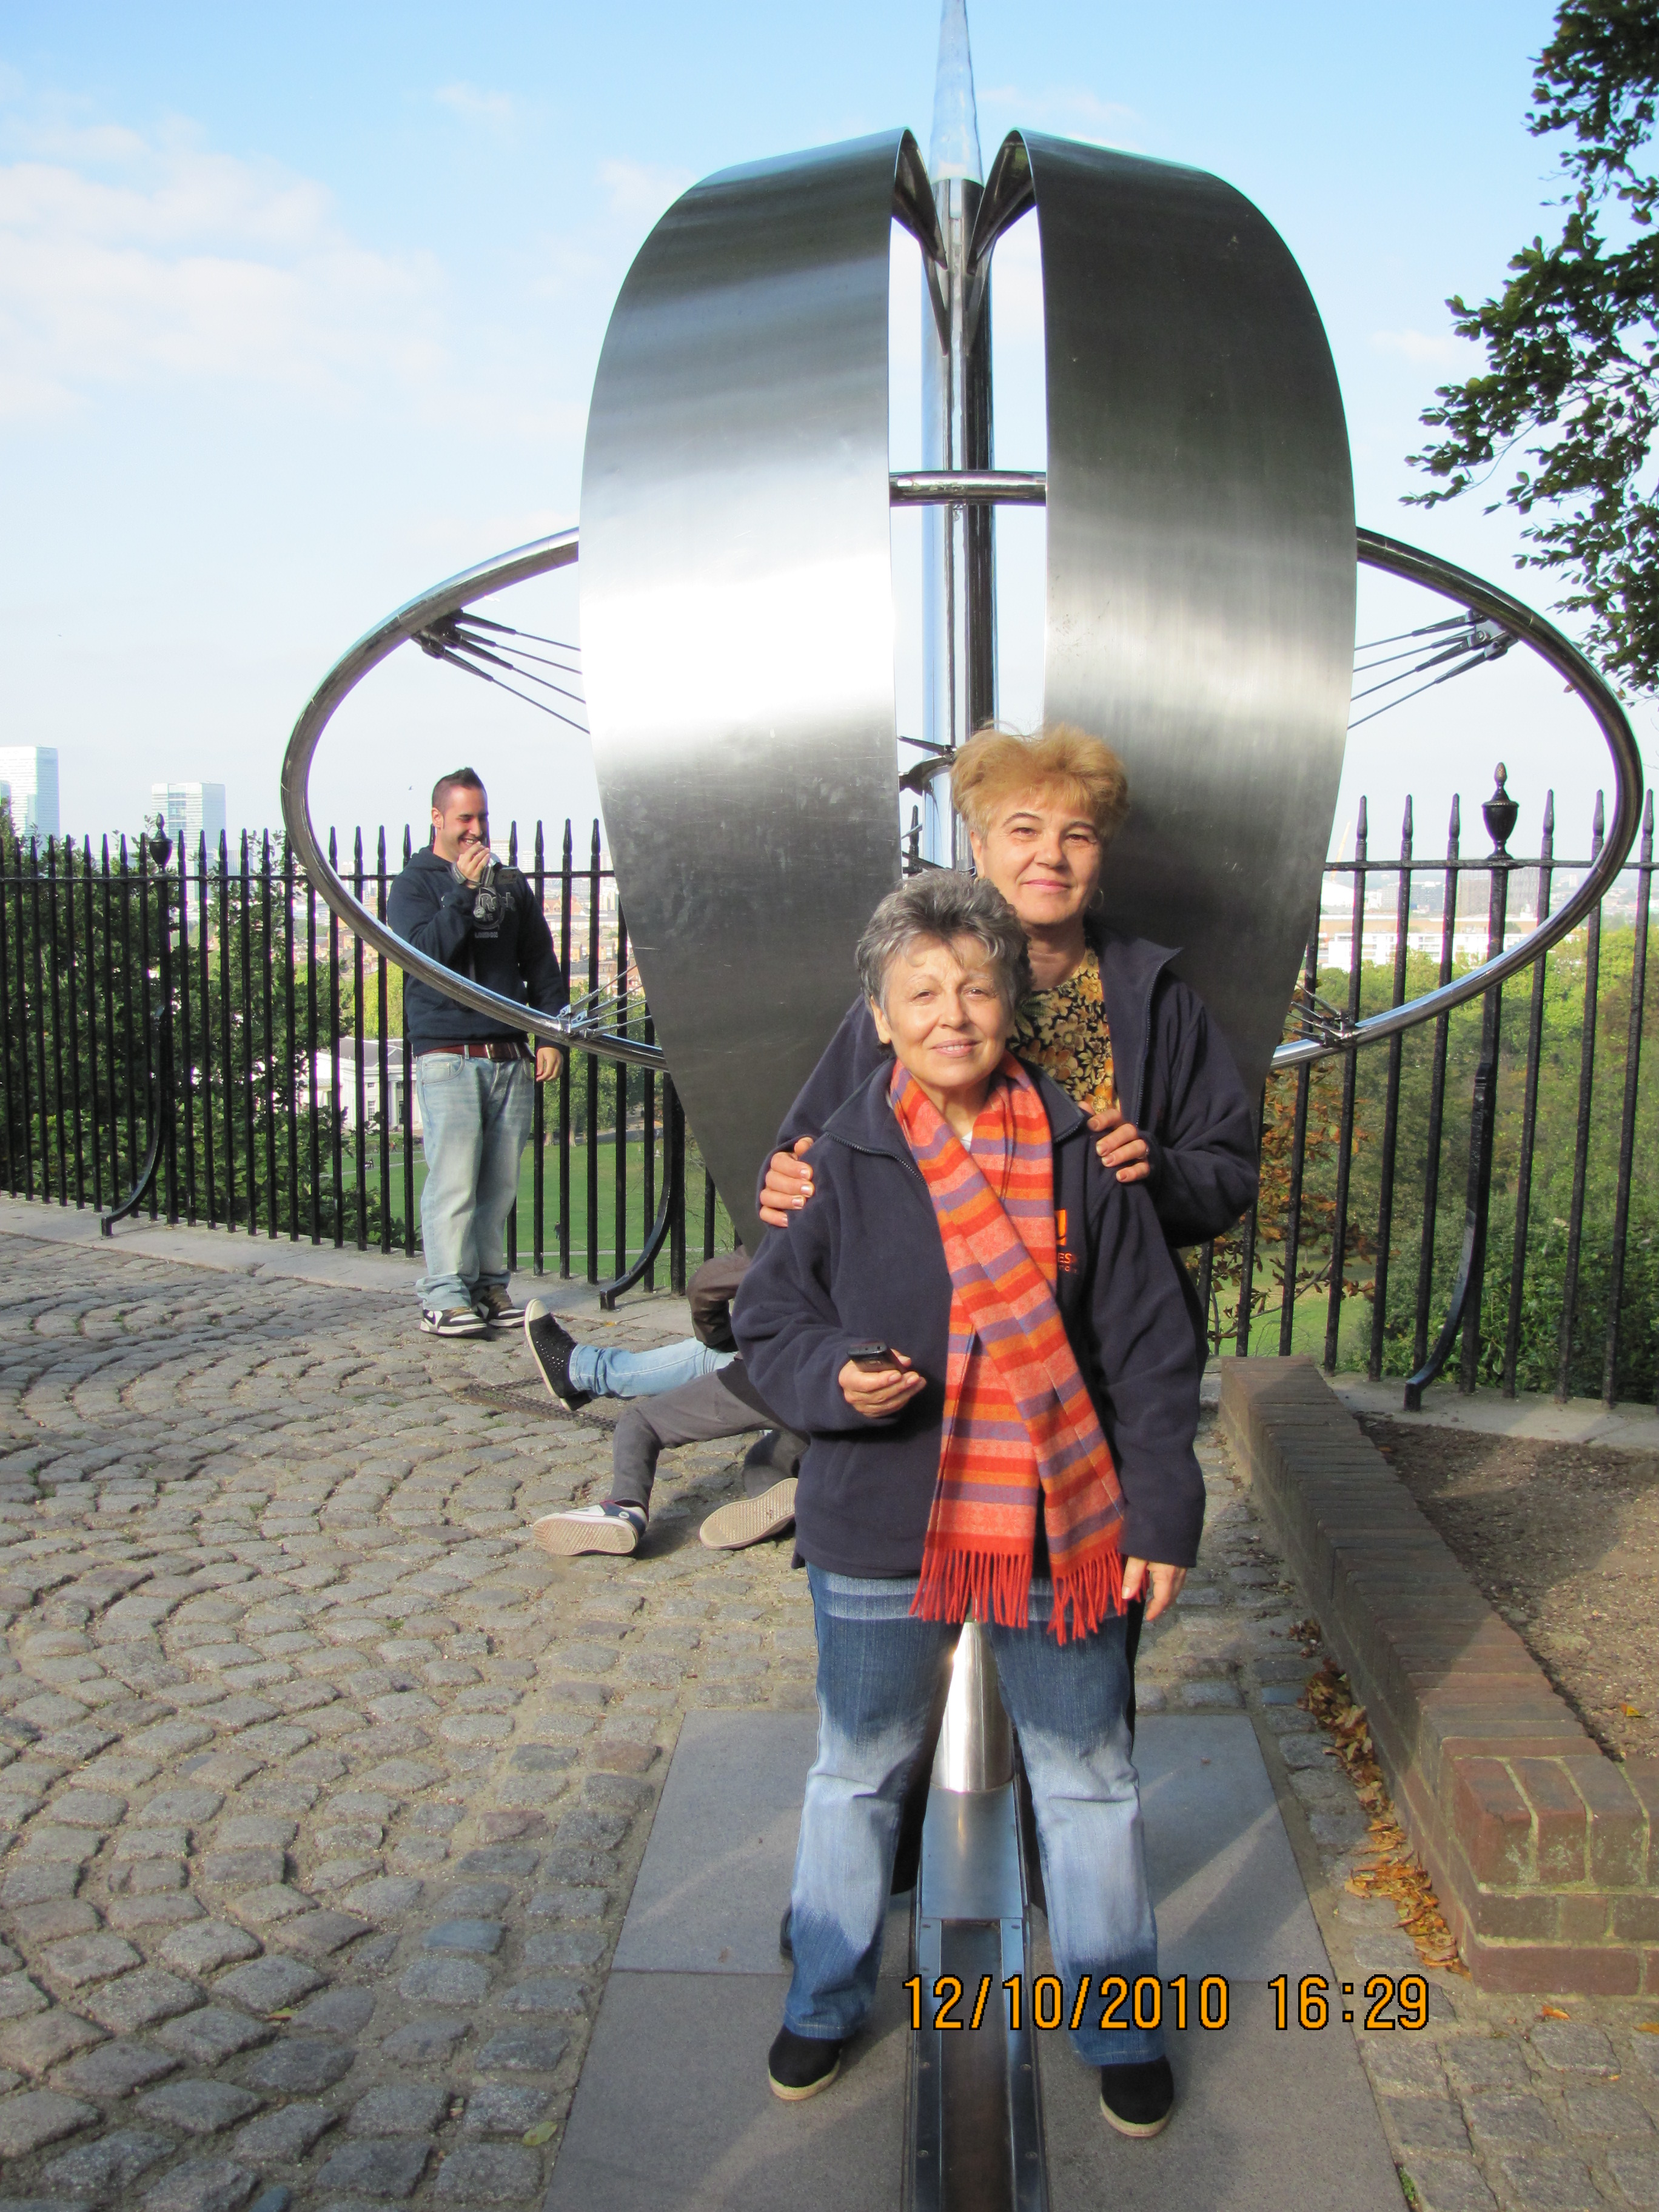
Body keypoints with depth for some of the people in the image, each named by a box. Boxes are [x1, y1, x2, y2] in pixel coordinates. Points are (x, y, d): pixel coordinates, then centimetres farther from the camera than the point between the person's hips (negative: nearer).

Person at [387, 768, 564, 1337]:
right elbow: (422, 952, -11)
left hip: (511, 1056, 4)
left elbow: (541, 963, 19)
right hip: (447, 1057, -4)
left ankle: (489, 1283, 12)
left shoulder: (511, 884, 18)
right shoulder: (414, 885, 6)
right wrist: (463, 890, -13)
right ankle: (444, 1294, -6)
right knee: (453, 1180, -10)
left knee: (501, 1182, 4)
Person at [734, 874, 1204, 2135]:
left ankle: (1118, 2023, 41)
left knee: (1090, 1782, 17)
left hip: (1058, 1530, 0)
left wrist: (1161, 1511, -3)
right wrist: (836, 1377, -21)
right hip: (880, 1534, 0)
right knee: (859, 1775, 19)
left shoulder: (1081, 1154, -6)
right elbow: (770, 1322, 0)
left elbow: (1152, 1347, -1)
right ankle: (829, 1999, 44)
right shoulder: (839, 1162, -8)